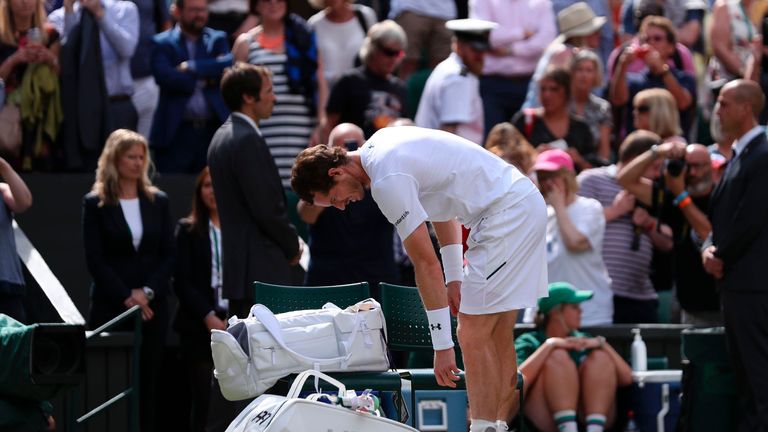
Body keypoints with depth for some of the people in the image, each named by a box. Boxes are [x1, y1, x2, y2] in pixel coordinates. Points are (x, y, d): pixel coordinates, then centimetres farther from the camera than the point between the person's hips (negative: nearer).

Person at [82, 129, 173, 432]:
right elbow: (94, 259, -4)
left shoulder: (158, 202, 10)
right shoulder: (95, 203, 1)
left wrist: (147, 291, -8)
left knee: (148, 381, 1)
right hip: (111, 305, -3)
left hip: (152, 305, 3)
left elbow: (168, 255, 7)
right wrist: (126, 297, -11)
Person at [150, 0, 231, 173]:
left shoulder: (218, 39, 14)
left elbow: (230, 64, -5)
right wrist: (204, 80, -5)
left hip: (214, 129, 2)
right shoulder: (162, 43, 5)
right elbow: (165, 77, -11)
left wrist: (193, 67, -11)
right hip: (177, 132, -2)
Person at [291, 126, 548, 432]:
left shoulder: (387, 181, -18)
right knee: (497, 336, 11)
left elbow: (426, 263, -19)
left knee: (473, 335, -9)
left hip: (506, 214, -10)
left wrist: (442, 344, -16)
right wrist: (455, 276, 17)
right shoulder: (379, 143, 11)